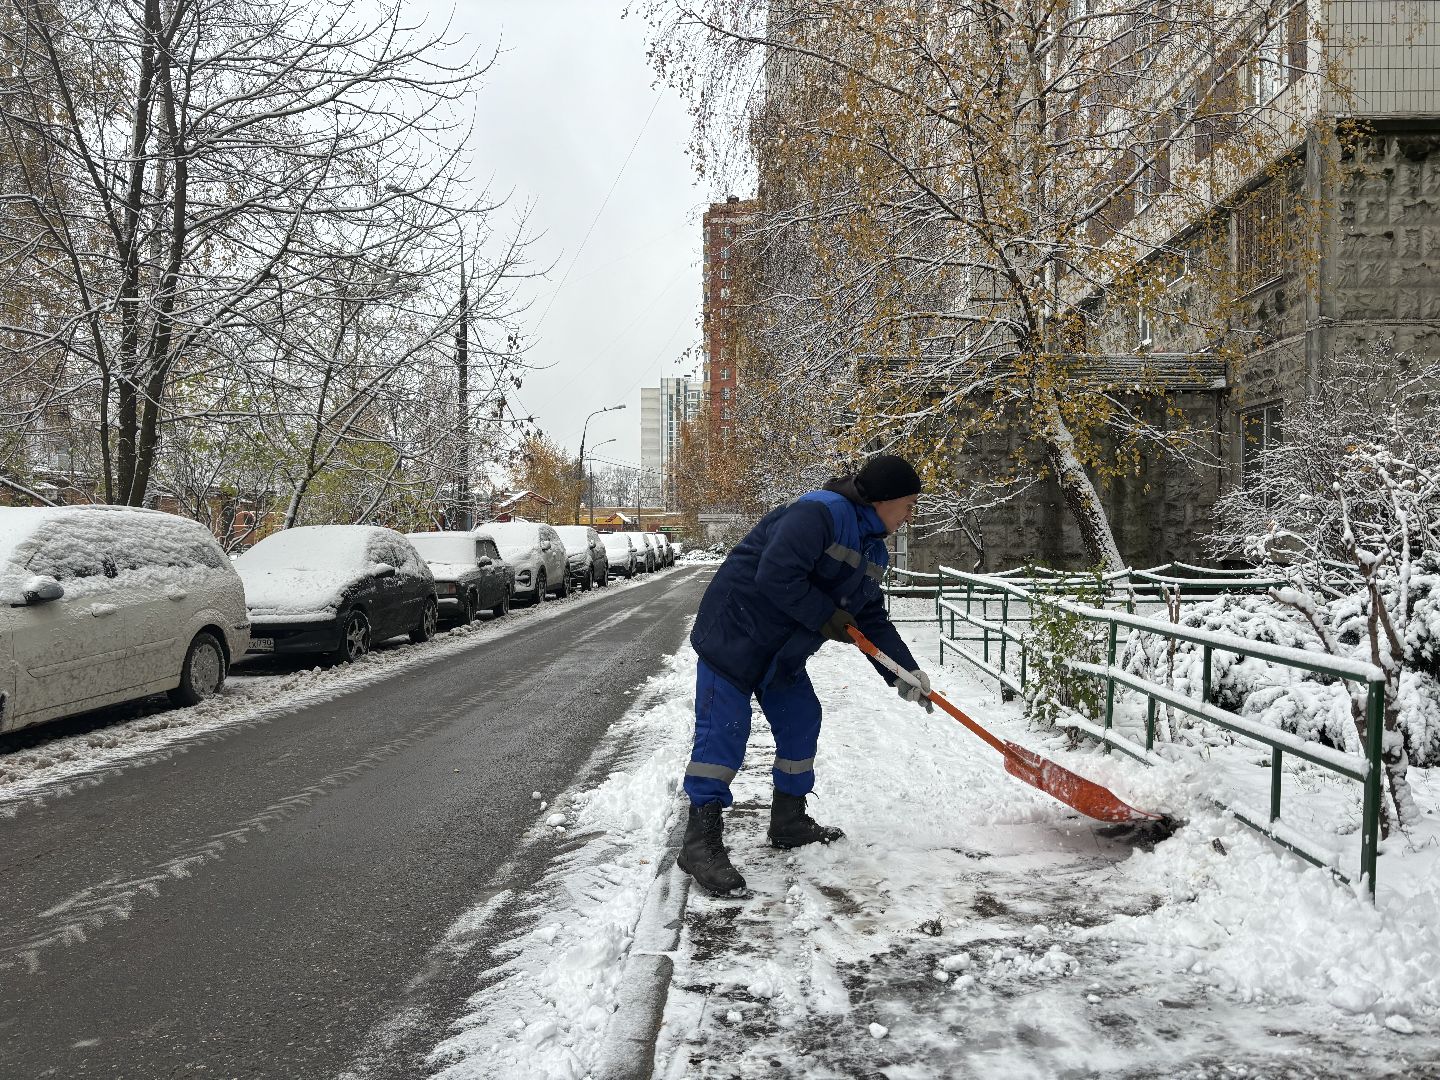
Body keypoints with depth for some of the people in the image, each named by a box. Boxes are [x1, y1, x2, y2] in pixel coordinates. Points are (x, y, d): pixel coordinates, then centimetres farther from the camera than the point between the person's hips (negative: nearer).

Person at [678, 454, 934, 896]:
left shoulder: (873, 551, 10)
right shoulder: (820, 513, -23)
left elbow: (871, 619, 13)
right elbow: (777, 576, -32)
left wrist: (905, 670, 3)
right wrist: (827, 618, -22)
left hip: (782, 652, 10)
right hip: (734, 633, -10)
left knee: (802, 722, 13)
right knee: (723, 730, -11)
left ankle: (789, 822, 27)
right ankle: (701, 840, -6)